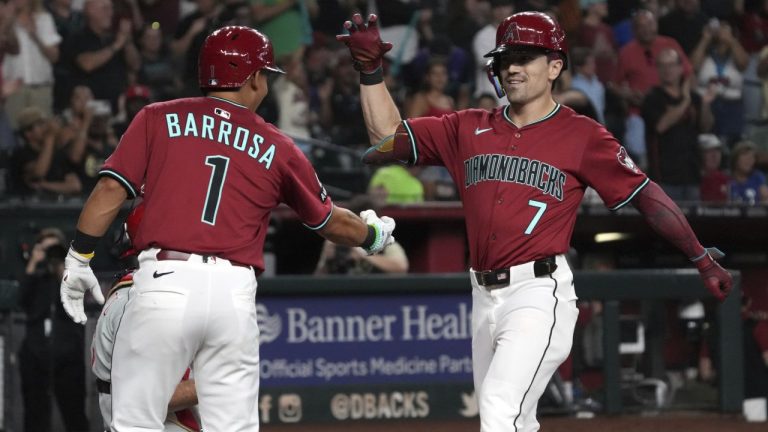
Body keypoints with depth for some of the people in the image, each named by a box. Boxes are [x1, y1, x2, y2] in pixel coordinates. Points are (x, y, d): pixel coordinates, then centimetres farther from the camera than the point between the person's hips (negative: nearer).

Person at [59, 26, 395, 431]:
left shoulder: (158, 119, 10)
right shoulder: (277, 148, 13)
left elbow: (112, 188, 1)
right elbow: (331, 222, 25)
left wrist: (78, 258, 6)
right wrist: (374, 234, 44)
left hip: (164, 280, -1)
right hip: (235, 293, 1)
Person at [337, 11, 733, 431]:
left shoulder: (581, 135, -1)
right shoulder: (469, 129, 13)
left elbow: (645, 195, -1)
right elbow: (387, 138, 12)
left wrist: (702, 258, -5)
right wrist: (370, 69, 1)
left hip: (540, 292, -6)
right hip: (484, 297, 6)